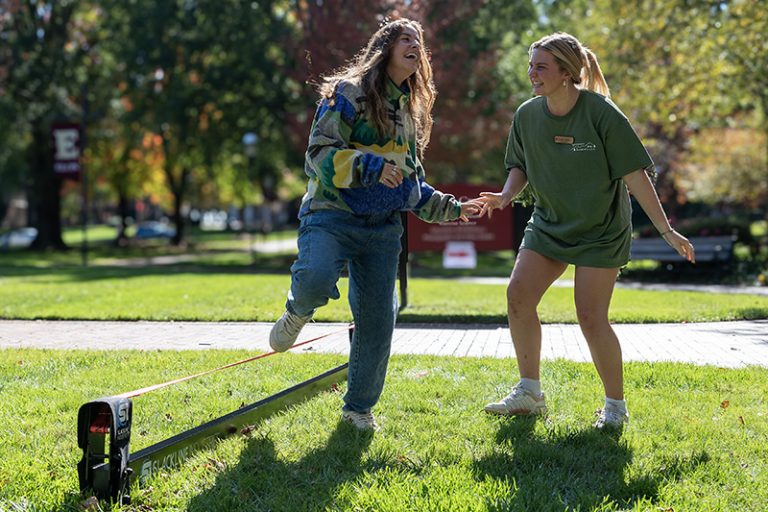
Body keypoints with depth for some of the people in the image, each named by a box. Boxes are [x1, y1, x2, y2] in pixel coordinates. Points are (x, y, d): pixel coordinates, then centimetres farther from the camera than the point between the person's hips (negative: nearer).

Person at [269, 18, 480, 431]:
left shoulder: (411, 111, 20)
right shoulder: (348, 93, -3)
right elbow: (320, 152, -13)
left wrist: (452, 209, 21)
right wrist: (371, 166, -25)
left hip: (382, 229, 6)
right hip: (332, 215, -6)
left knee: (378, 323, 3)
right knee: (316, 279, -35)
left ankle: (359, 408, 22)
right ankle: (297, 312, 2)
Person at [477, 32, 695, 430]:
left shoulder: (602, 114, -19)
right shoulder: (527, 115, -5)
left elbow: (635, 175, -16)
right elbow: (520, 167, 9)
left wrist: (666, 230, -15)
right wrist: (506, 195, -12)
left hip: (601, 232, -5)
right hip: (548, 225, 5)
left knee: (591, 319, -9)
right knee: (518, 294, -9)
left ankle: (615, 405, 12)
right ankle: (529, 393, 6)